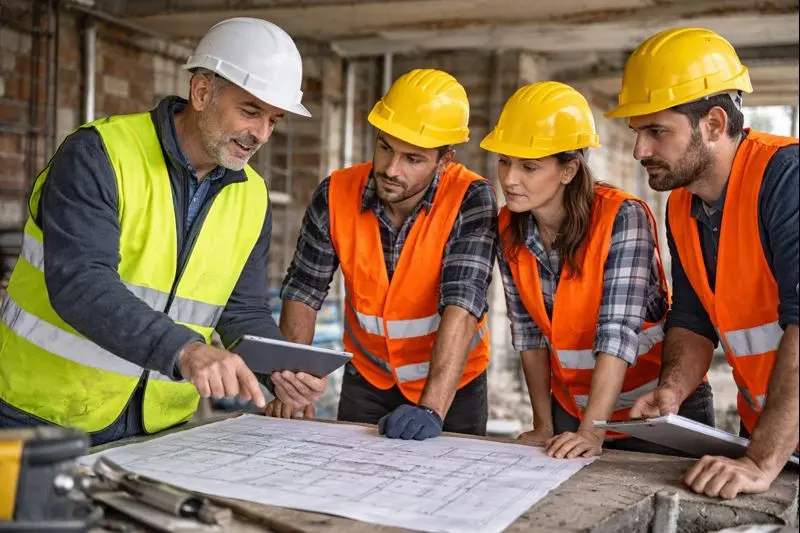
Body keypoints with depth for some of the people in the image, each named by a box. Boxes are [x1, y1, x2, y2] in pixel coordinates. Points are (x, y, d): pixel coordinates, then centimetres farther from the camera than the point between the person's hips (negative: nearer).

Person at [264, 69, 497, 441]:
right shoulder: (336, 194, -15)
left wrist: (432, 409, -41)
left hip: (451, 383, -2)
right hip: (366, 378, 2)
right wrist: (292, 382, -21)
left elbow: (462, 304, -31)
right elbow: (303, 291, -7)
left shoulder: (470, 199, -23)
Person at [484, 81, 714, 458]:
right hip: (571, 405, 4)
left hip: (657, 407, -4)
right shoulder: (509, 228, -8)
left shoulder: (622, 218, -23)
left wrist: (591, 432, -33)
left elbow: (618, 332, -28)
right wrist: (544, 425, -4)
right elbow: (528, 333, -4)